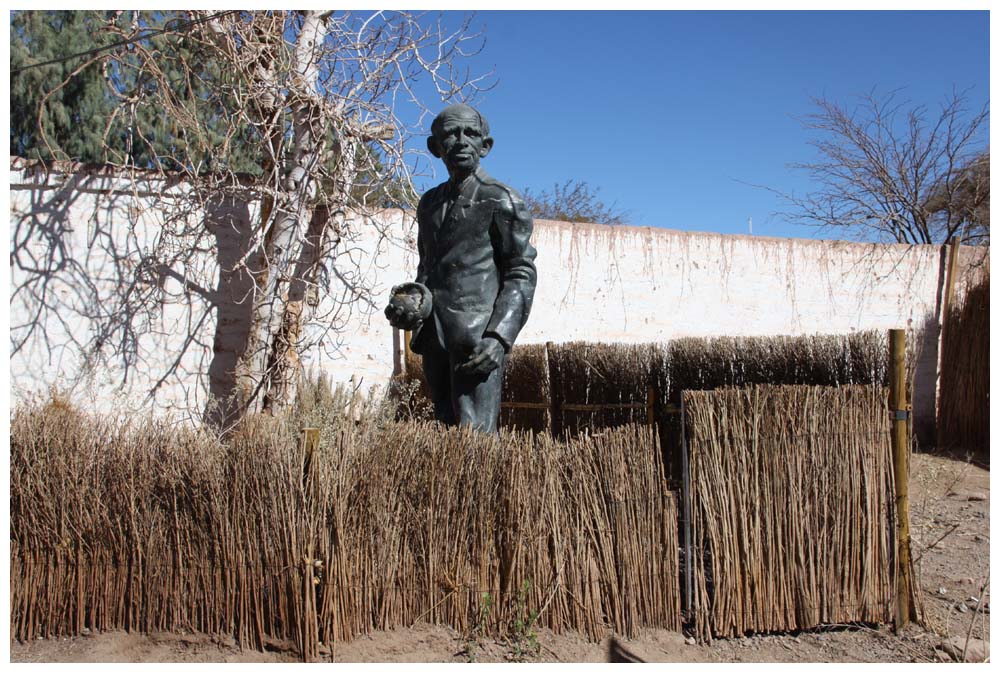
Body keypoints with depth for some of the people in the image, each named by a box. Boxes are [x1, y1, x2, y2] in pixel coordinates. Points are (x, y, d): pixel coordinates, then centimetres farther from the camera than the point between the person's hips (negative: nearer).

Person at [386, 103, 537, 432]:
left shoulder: (502, 200, 0)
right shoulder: (430, 202, 19)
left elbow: (522, 274, -5)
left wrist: (499, 337, -18)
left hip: (478, 337, -6)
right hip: (434, 336, 7)